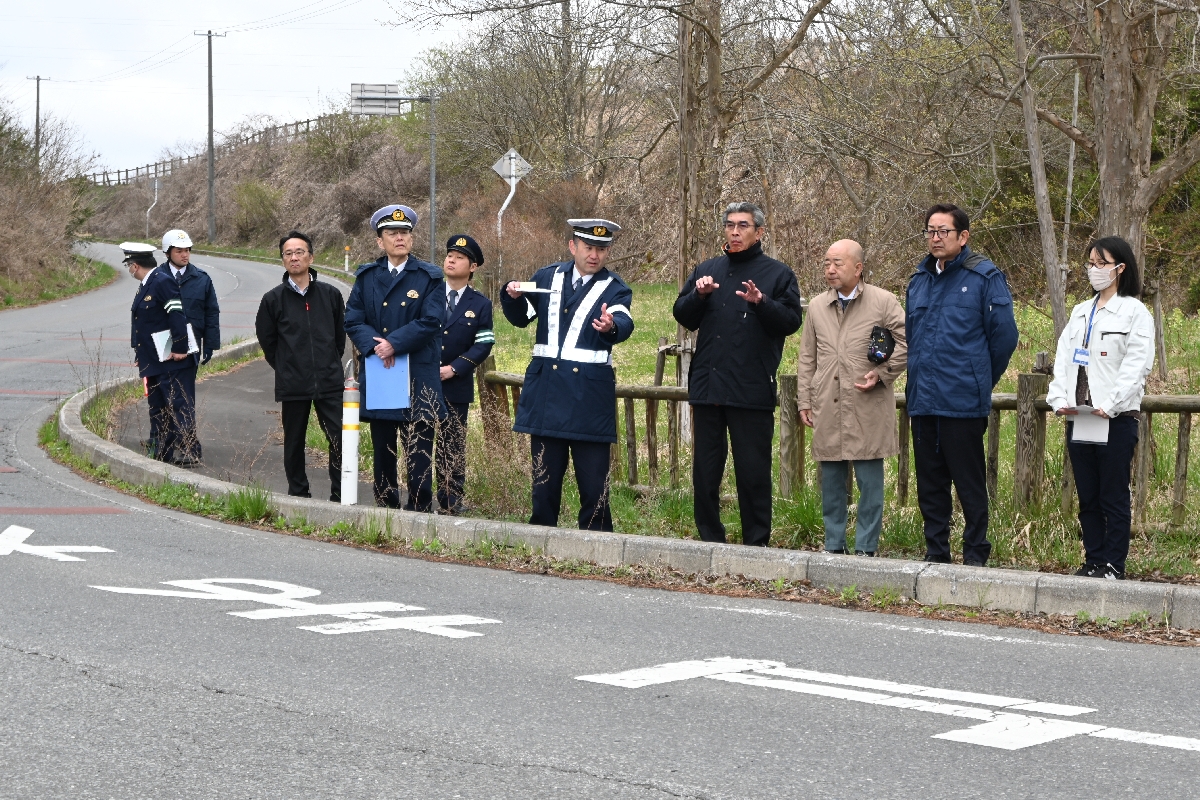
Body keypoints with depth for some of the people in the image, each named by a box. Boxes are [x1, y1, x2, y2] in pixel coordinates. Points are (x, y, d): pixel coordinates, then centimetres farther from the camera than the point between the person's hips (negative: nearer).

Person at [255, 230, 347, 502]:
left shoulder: (330, 294, 4)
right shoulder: (273, 299, 1)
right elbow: (266, 340, 11)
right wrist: (285, 369, 11)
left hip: (329, 384, 0)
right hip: (292, 386, 0)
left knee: (340, 438, -6)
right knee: (294, 443, 8)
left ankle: (340, 497, 2)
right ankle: (298, 495, 19)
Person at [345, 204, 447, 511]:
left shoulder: (429, 278, 1)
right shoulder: (366, 277, 10)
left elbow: (430, 322, -10)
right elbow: (353, 321, 4)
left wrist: (394, 344, -17)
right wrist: (374, 346, -14)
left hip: (418, 378, -3)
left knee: (418, 450, -5)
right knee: (382, 450, 9)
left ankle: (419, 509, 0)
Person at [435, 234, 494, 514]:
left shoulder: (481, 305, 4)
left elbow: (483, 345, -2)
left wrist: (453, 369, -13)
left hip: (456, 385, -1)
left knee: (452, 446, 1)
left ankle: (451, 501, 5)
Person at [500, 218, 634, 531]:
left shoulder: (615, 289, 1)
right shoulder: (547, 277, 11)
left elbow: (624, 325, -19)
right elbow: (521, 318, 18)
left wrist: (610, 327, -44)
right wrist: (514, 297, -5)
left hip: (589, 396, -3)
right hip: (546, 391, 3)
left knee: (593, 478, -2)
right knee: (545, 473, 9)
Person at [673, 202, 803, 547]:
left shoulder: (778, 273, 4)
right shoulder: (708, 269, 15)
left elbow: (791, 321, -6)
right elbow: (683, 316, 12)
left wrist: (761, 303, -23)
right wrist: (698, 295, -7)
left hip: (752, 389, -4)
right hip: (707, 385, 4)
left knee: (753, 471, -1)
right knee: (705, 468, 8)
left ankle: (756, 542, 6)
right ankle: (709, 539, 17)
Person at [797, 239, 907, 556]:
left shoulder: (883, 302, 0)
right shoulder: (817, 306, 13)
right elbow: (807, 358, 18)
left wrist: (882, 375, -6)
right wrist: (804, 400, 12)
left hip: (868, 409, -4)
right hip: (828, 410, 4)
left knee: (869, 480, -1)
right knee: (831, 480, 8)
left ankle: (865, 548, 6)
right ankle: (833, 545, 16)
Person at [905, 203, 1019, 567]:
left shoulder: (984, 277, -5)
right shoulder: (919, 280, 14)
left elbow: (1004, 335, -3)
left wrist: (981, 379, 5)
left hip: (964, 401, -6)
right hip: (922, 399, 6)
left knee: (969, 482, -2)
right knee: (929, 482, 10)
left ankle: (975, 553, 6)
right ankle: (935, 552, 18)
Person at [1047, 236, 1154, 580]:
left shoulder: (1134, 312, -3)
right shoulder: (1080, 312, 17)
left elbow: (1136, 365, -11)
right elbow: (1063, 358, 11)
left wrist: (1109, 405, -21)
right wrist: (1059, 398, -5)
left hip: (1116, 419, -6)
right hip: (1078, 418, 6)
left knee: (1114, 497, -1)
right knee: (1087, 497, 9)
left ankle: (1113, 565, 4)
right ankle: (1093, 562, 15)